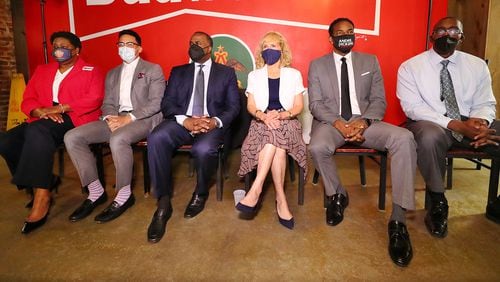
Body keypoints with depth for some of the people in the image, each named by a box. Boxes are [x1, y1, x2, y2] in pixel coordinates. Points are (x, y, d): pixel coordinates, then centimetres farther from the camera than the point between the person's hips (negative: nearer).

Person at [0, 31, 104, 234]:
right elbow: (27, 100, 15)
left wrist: (60, 108, -16)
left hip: (75, 120, -6)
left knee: (37, 130, -35)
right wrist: (42, 111, -8)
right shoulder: (42, 71, 24)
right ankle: (42, 182, -7)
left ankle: (42, 195, -32)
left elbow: (94, 99, -9)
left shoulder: (91, 72, 8)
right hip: (41, 123, 6)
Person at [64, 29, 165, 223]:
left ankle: (124, 195, -20)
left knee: (117, 139, -39)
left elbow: (156, 103, -7)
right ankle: (96, 191, -7)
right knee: (72, 137, -14)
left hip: (143, 119, -6)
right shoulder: (112, 74, 23)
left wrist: (128, 118, -18)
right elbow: (107, 103, 17)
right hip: (116, 119, 6)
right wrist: (110, 118, -8)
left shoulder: (153, 70, 4)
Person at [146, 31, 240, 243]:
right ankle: (163, 203, -22)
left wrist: (215, 121, -16)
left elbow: (233, 106, 6)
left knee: (203, 149, -36)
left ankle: (200, 193, -3)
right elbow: (166, 103, 7)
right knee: (156, 138, -31)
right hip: (181, 122, 2)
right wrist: (186, 120, -14)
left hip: (211, 124, -2)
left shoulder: (226, 73, 16)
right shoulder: (178, 72, 21)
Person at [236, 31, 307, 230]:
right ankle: (281, 199, -33)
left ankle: (256, 189, -38)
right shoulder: (254, 76, 15)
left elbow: (299, 107, 3)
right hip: (262, 123, 1)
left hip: (287, 123, 0)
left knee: (275, 135, -37)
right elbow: (250, 106, 4)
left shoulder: (294, 74, 12)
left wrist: (281, 115, -18)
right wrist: (264, 116, -19)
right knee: (278, 148, -35)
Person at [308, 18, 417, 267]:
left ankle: (398, 219, -24)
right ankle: (337, 195, -5)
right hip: (330, 122, -1)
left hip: (363, 121, 2)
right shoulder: (317, 65, 10)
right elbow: (315, 104, 1)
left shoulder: (370, 61, 15)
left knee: (404, 138, -28)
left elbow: (379, 100, 7)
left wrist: (363, 121, -15)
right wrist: (338, 123, -19)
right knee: (317, 147, -37)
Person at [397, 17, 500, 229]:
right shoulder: (410, 67, -2)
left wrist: (481, 122, -17)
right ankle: (438, 203, -15)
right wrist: (455, 125, -22)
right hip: (430, 124, -4)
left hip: (470, 123, 5)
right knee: (430, 137, -40)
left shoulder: (477, 65, 10)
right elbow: (413, 108, -11)